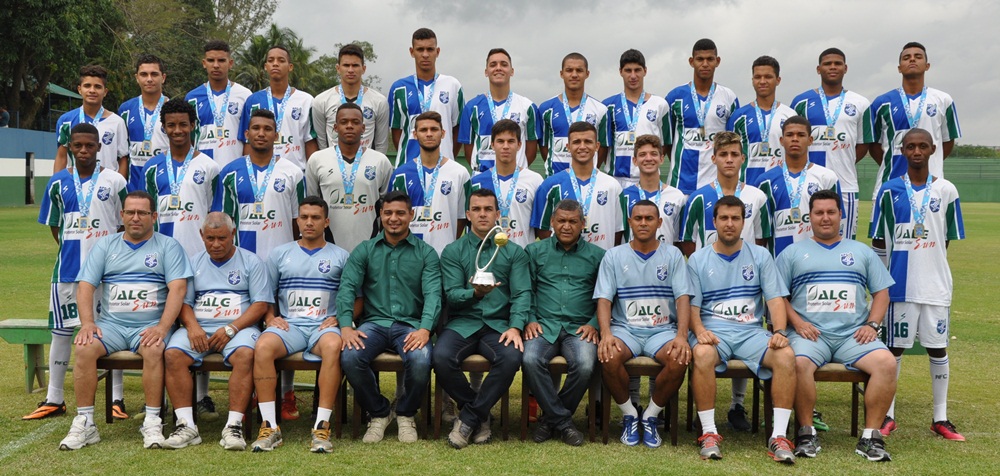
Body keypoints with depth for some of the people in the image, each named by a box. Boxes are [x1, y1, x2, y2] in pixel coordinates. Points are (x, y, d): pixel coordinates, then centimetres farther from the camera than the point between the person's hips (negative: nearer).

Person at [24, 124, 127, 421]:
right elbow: (54, 225, 14)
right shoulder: (58, 183, 5)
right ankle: (54, 400, 17)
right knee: (60, 330, 8)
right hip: (67, 269, 3)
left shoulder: (114, 181, -1)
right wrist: (72, 249, 6)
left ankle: (117, 398, 10)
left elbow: (124, 226, 3)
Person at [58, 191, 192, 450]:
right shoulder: (105, 245, 16)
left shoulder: (168, 246, 7)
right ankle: (84, 423, -19)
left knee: (154, 349, -34)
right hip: (111, 324, 3)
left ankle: (152, 423, -25)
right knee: (85, 348, -26)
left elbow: (178, 288, -5)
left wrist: (162, 328, -19)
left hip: (150, 325, -2)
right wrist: (87, 323, -10)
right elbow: (85, 285, 7)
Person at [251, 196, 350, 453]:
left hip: (324, 326, -1)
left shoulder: (340, 256, 15)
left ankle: (322, 427, -37)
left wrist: (339, 319, -4)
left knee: (333, 346, -38)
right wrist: (271, 318, 0)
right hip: (288, 324, 1)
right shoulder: (280, 254, 19)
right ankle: (270, 427, -30)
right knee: (262, 346, -33)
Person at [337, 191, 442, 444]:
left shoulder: (426, 253, 9)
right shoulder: (364, 251, 12)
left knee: (420, 360, -34)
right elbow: (347, 288, 2)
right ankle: (378, 413, -2)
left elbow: (433, 294, -3)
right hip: (374, 322, 1)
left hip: (410, 325, -1)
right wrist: (346, 326, -16)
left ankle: (406, 413, 0)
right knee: (350, 357, -30)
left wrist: (425, 329, -22)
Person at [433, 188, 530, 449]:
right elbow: (452, 295, 0)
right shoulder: (453, 251, 11)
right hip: (462, 323, 0)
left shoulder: (514, 252, 13)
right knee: (441, 357, -31)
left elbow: (522, 294, 3)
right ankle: (480, 415, -6)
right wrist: (476, 293, -22)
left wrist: (515, 327, -15)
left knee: (511, 357, -32)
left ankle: (469, 417, -13)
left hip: (498, 324, 0)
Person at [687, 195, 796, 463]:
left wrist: (780, 332, -13)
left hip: (752, 331, 2)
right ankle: (709, 433, -26)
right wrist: (699, 331, -17)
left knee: (786, 356, -28)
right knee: (702, 355, -36)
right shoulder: (698, 260, 9)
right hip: (713, 330, -1)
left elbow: (775, 299, 4)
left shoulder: (760, 256, 12)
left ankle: (778, 436, -23)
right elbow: (692, 305, 4)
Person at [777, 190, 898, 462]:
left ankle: (871, 437, -18)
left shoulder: (862, 252, 21)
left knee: (886, 362, -26)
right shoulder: (793, 253, 15)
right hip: (810, 334, -2)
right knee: (798, 363, -34)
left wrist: (872, 324, 1)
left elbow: (881, 292, 17)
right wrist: (797, 323, -7)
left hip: (854, 335, 2)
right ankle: (806, 432, -18)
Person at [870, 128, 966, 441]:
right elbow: (879, 240, 3)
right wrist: (904, 252, -5)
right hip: (900, 284, -1)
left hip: (936, 284, 1)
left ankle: (941, 418, 16)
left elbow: (948, 239, 8)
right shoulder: (889, 191, 1)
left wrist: (928, 255, 1)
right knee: (894, 347, 5)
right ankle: (887, 415, 15)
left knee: (938, 347, 6)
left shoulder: (946, 191, 3)